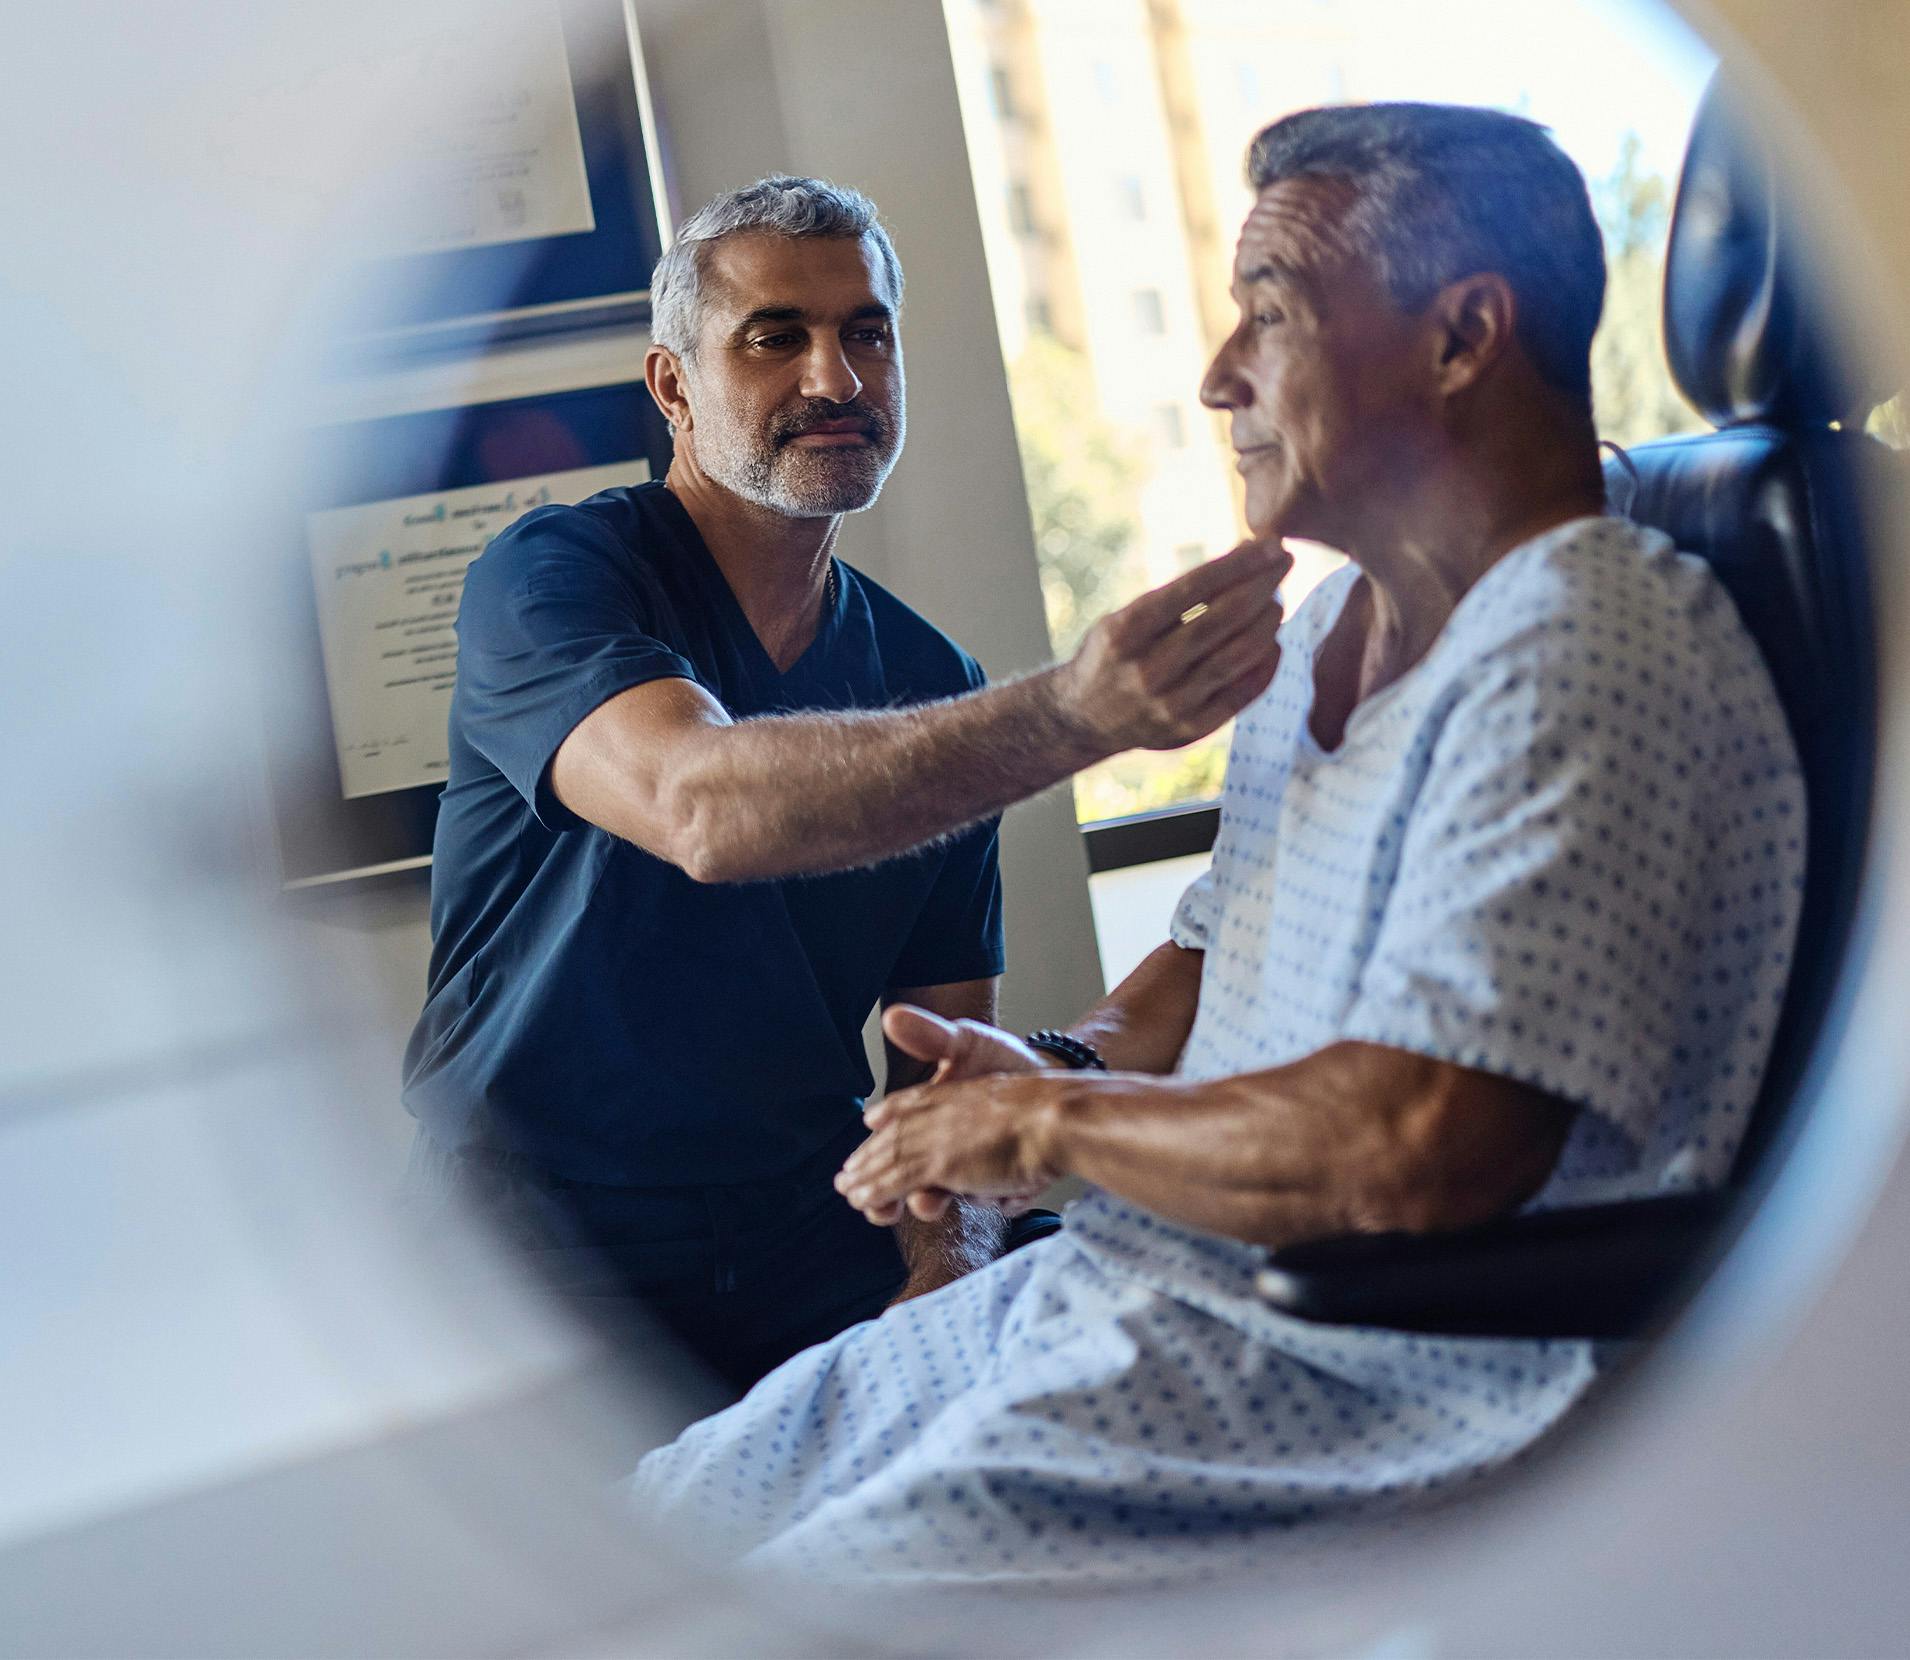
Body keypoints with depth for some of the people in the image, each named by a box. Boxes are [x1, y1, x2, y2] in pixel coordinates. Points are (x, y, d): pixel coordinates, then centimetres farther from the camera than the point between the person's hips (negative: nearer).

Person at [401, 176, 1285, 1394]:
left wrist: (955, 1263, -14)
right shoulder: (549, 577, -8)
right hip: (537, 1256, -4)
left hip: (822, 1249, 5)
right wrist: (1075, 713, -44)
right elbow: (701, 808, -31)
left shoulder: (933, 684, 8)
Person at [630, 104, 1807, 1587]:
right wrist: (1061, 1071, 3)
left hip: (1391, 1397, -9)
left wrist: (1047, 1126, -14)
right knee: (675, 1507, 11)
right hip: (1141, 1295, 10)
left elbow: (1417, 1147, -29)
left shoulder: (1587, 648, -19)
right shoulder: (1339, 626, 14)